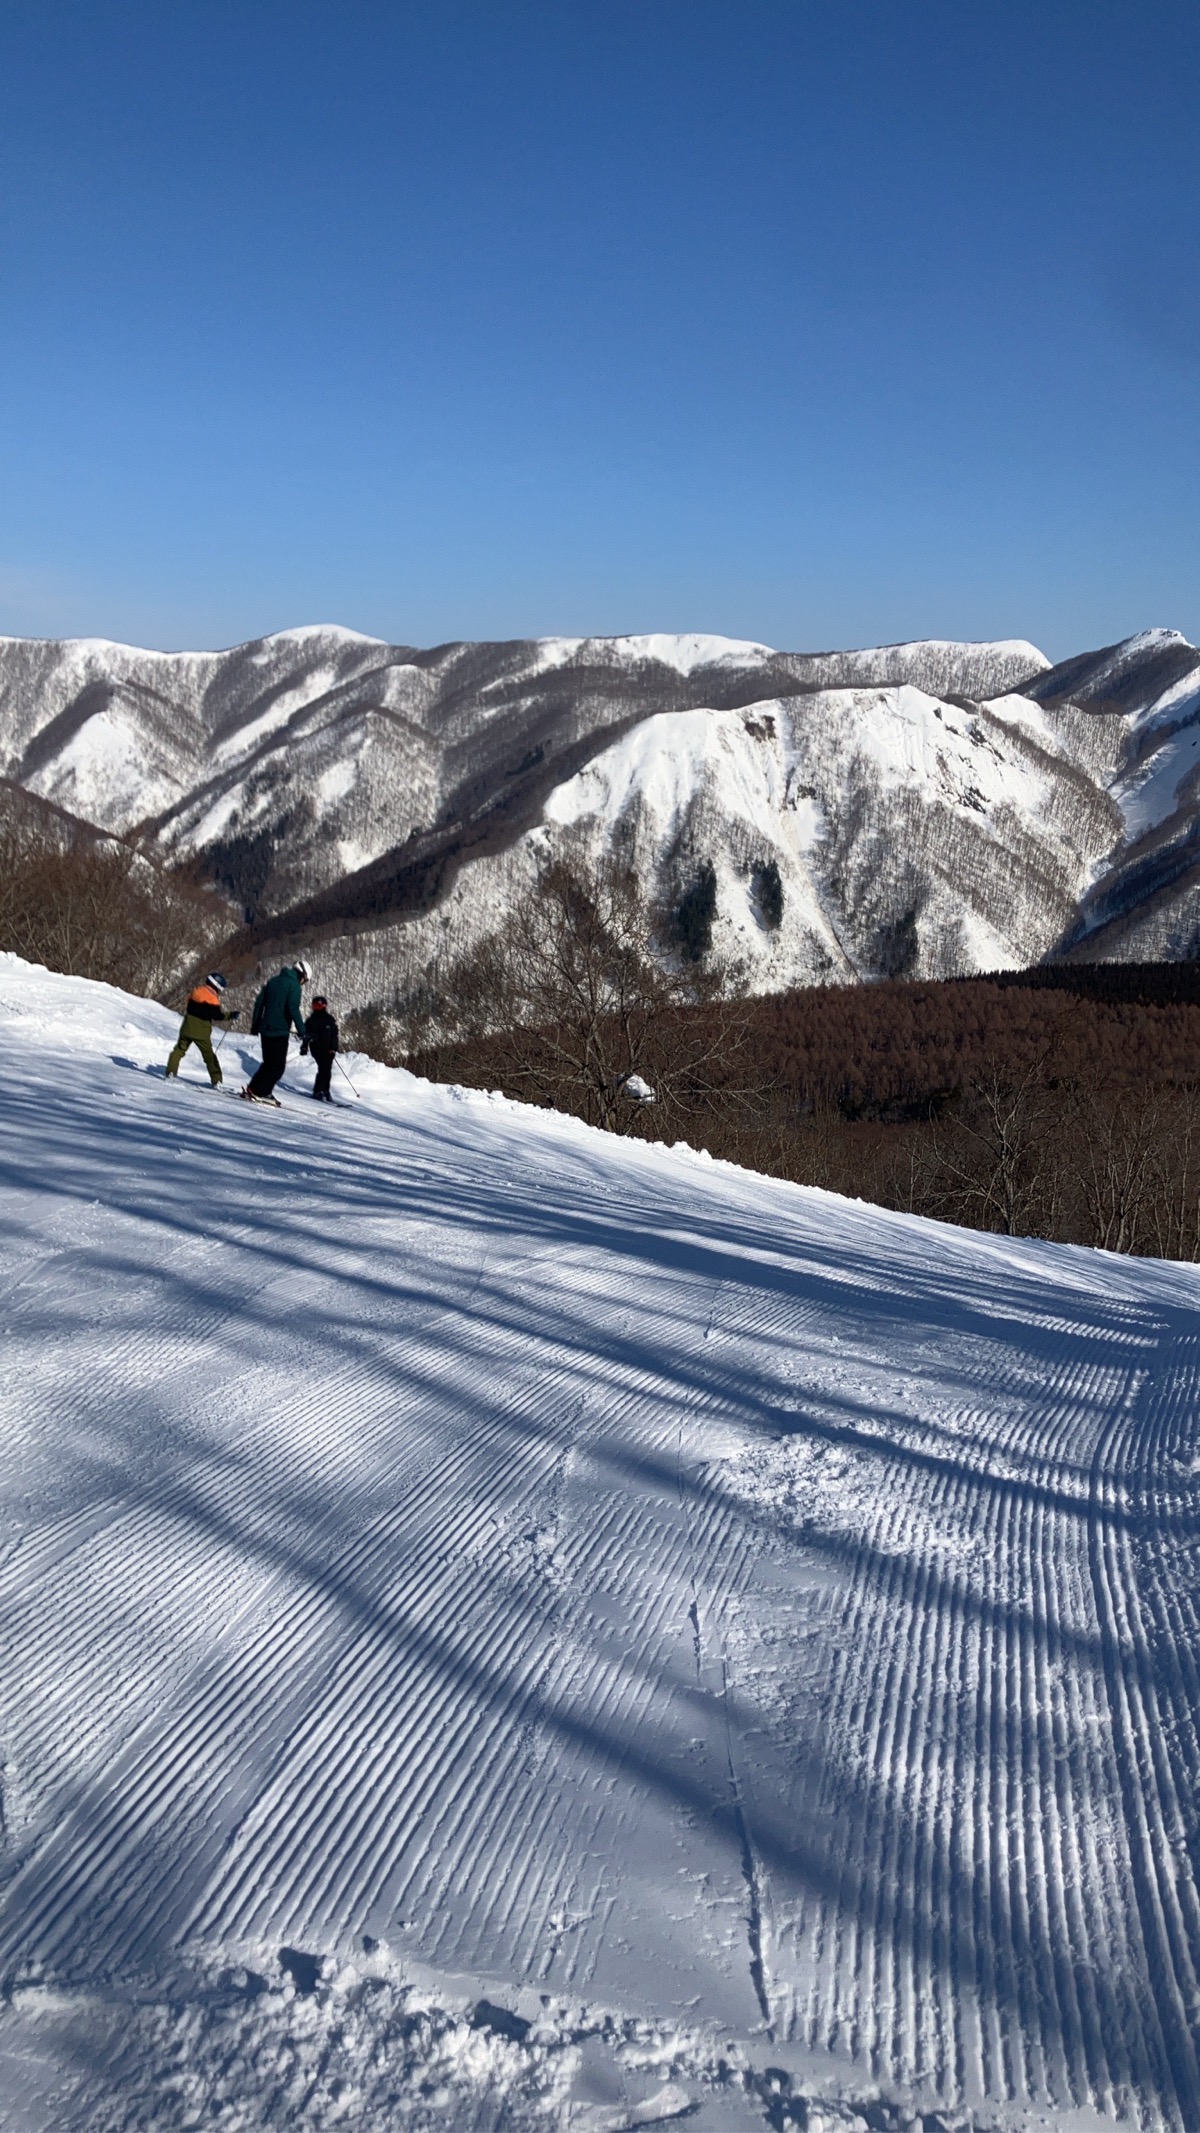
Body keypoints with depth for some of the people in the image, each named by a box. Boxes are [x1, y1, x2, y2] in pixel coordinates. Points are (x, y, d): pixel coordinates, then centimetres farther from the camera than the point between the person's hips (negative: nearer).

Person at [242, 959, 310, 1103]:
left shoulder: (273, 981, 14)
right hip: (280, 1031, -8)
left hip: (266, 1029, 8)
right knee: (277, 1065, -1)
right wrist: (302, 1031, -17)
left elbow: (259, 1002, 15)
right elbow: (293, 1009, -19)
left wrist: (255, 1025, 21)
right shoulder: (293, 985, -8)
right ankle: (256, 1091, -6)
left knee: (269, 1063, 18)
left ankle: (263, 1091, 14)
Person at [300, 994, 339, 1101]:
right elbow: (306, 1034, 3)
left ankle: (326, 1090, 15)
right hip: (316, 1047, -3)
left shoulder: (330, 1019, 9)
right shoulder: (311, 1020, 6)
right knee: (322, 1068, -16)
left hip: (328, 1049, 3)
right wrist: (304, 1047, -10)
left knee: (327, 1070, 1)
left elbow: (334, 1035, 7)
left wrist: (333, 1048, -4)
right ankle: (317, 1091, -9)